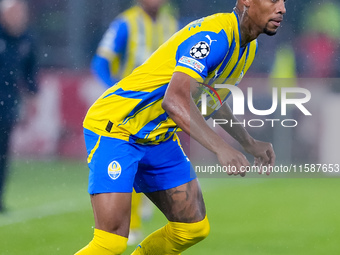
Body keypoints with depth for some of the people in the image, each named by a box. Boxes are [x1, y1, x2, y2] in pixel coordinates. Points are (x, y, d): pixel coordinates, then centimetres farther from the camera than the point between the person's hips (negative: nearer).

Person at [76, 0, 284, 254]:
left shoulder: (248, 47, 6)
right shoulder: (214, 36, -26)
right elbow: (175, 100, -39)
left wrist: (250, 143, 21)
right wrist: (220, 147, -48)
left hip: (160, 138, 10)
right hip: (113, 127, -10)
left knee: (194, 228, 4)